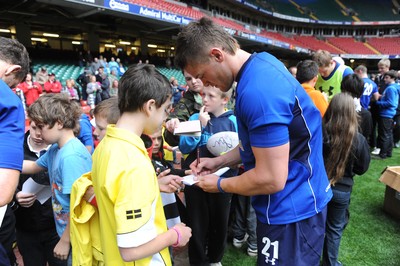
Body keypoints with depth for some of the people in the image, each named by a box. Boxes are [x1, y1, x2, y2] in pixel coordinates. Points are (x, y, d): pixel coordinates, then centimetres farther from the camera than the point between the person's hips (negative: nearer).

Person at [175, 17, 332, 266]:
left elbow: (270, 179, -27)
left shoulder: (257, 90, -30)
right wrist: (219, 161, 7)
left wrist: (220, 184, -11)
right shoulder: (261, 64, 3)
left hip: (291, 211, -9)